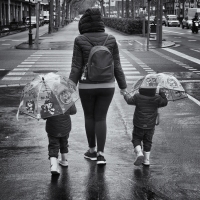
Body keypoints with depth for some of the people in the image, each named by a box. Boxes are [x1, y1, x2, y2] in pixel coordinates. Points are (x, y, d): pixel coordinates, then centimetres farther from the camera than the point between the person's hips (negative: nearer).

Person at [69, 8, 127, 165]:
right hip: (107, 85, 2)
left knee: (89, 117, 18)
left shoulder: (80, 41, -10)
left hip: (87, 86, -1)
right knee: (101, 118, 10)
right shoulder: (111, 40, -4)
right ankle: (100, 154, -1)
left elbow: (76, 68, -10)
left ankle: (92, 150, 27)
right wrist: (123, 87, 5)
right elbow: (117, 66, -2)